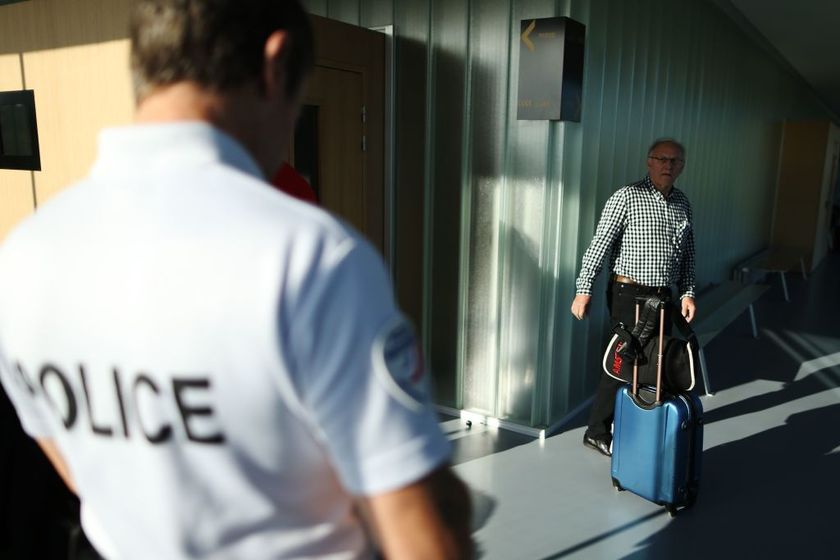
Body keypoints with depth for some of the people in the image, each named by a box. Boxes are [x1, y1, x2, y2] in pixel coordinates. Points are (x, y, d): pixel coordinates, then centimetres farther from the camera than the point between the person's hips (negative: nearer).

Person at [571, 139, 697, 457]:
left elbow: (687, 255, 18)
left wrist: (687, 292, 9)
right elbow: (599, 244, -13)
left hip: (664, 297, 7)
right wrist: (584, 289, -18)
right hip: (629, 294, -6)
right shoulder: (628, 197, -8)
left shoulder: (682, 203, 12)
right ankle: (597, 433, 11)